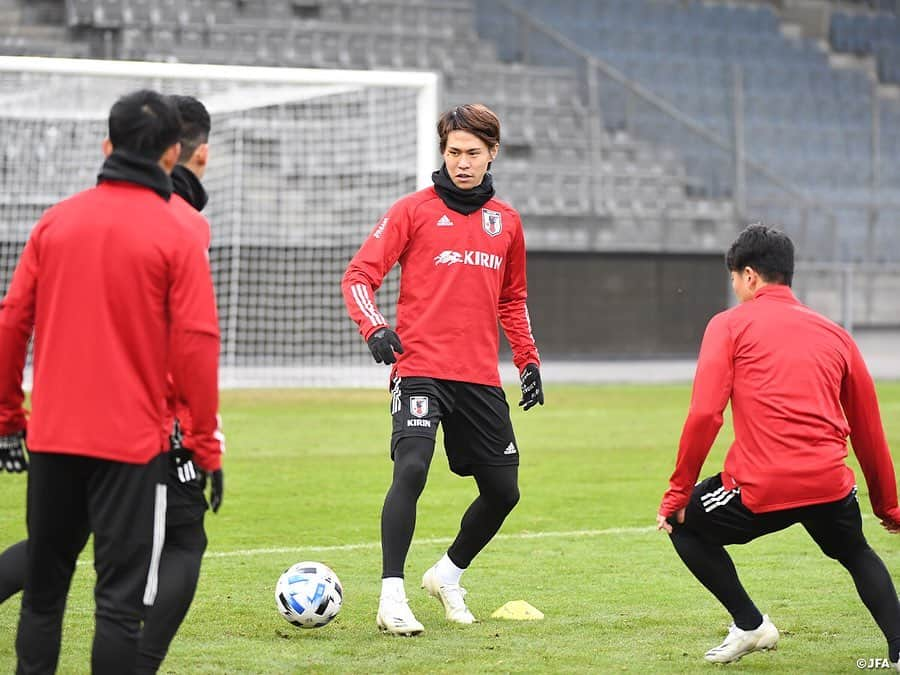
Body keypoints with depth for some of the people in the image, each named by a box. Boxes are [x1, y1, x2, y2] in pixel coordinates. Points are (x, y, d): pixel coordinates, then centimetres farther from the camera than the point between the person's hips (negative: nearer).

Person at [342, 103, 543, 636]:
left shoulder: (506, 222, 14)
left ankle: (449, 575, 32)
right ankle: (392, 597, -19)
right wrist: (374, 326, -21)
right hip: (421, 369, -5)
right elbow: (359, 276, -4)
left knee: (503, 491, 8)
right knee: (411, 470, -24)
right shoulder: (415, 210, 0)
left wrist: (529, 360, 19)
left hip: (481, 380, 5)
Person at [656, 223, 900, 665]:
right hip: (830, 485, 4)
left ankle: (750, 625, 13)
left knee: (685, 526, 23)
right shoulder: (835, 335, 18)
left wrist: (678, 493, 1)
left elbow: (704, 414, -6)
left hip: (760, 488, -4)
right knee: (857, 555, 32)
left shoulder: (731, 325, 6)